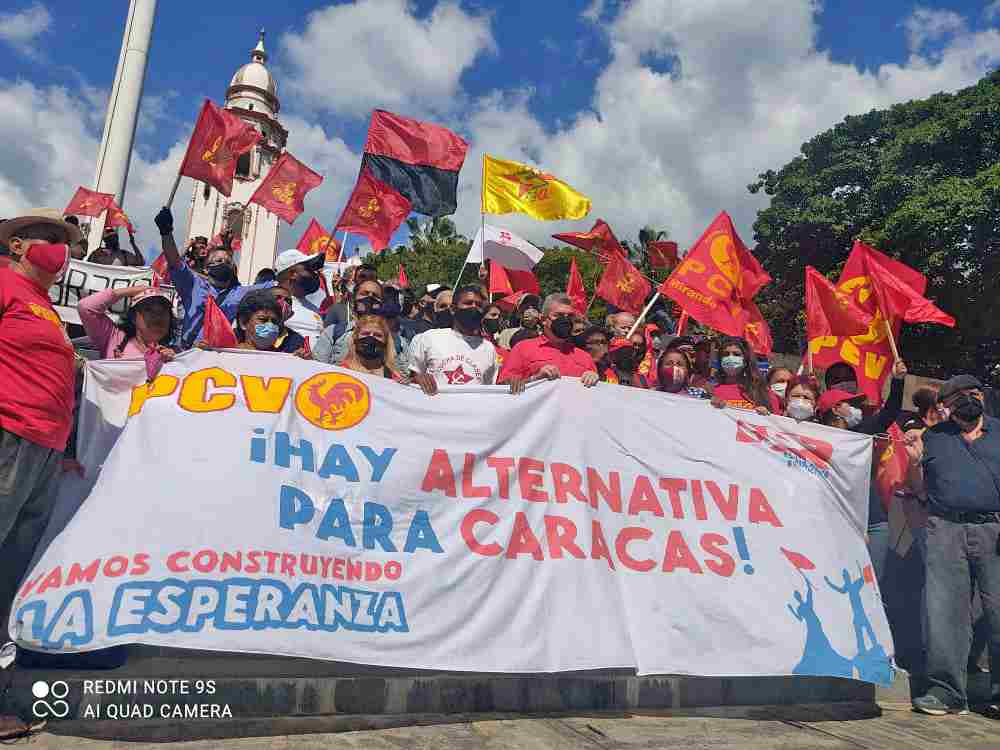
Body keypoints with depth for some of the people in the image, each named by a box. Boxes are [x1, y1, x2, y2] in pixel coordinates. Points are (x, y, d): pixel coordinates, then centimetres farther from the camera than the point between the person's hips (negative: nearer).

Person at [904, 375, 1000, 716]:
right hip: (944, 531, 0)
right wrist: (914, 462, -2)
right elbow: (921, 493, 15)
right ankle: (946, 691, 4)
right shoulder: (932, 438, 15)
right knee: (943, 611, -2)